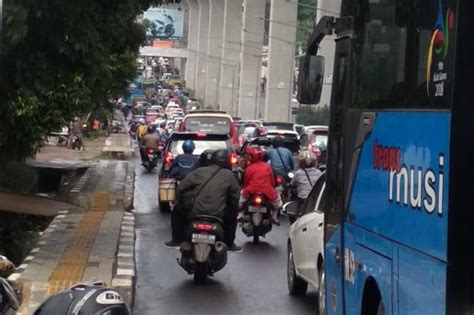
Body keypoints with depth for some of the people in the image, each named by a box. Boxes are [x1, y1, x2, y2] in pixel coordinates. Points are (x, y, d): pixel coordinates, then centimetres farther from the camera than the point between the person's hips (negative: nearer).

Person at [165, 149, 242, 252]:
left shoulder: (199, 171, 6)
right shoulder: (229, 175, 5)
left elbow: (181, 187, 5)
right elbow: (236, 195, 10)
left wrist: (179, 203, 21)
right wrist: (233, 207, 29)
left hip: (194, 213, 1)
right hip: (217, 215, -1)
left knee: (177, 211, 30)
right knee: (232, 214, 29)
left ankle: (177, 240, 31)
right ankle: (229, 244, 30)